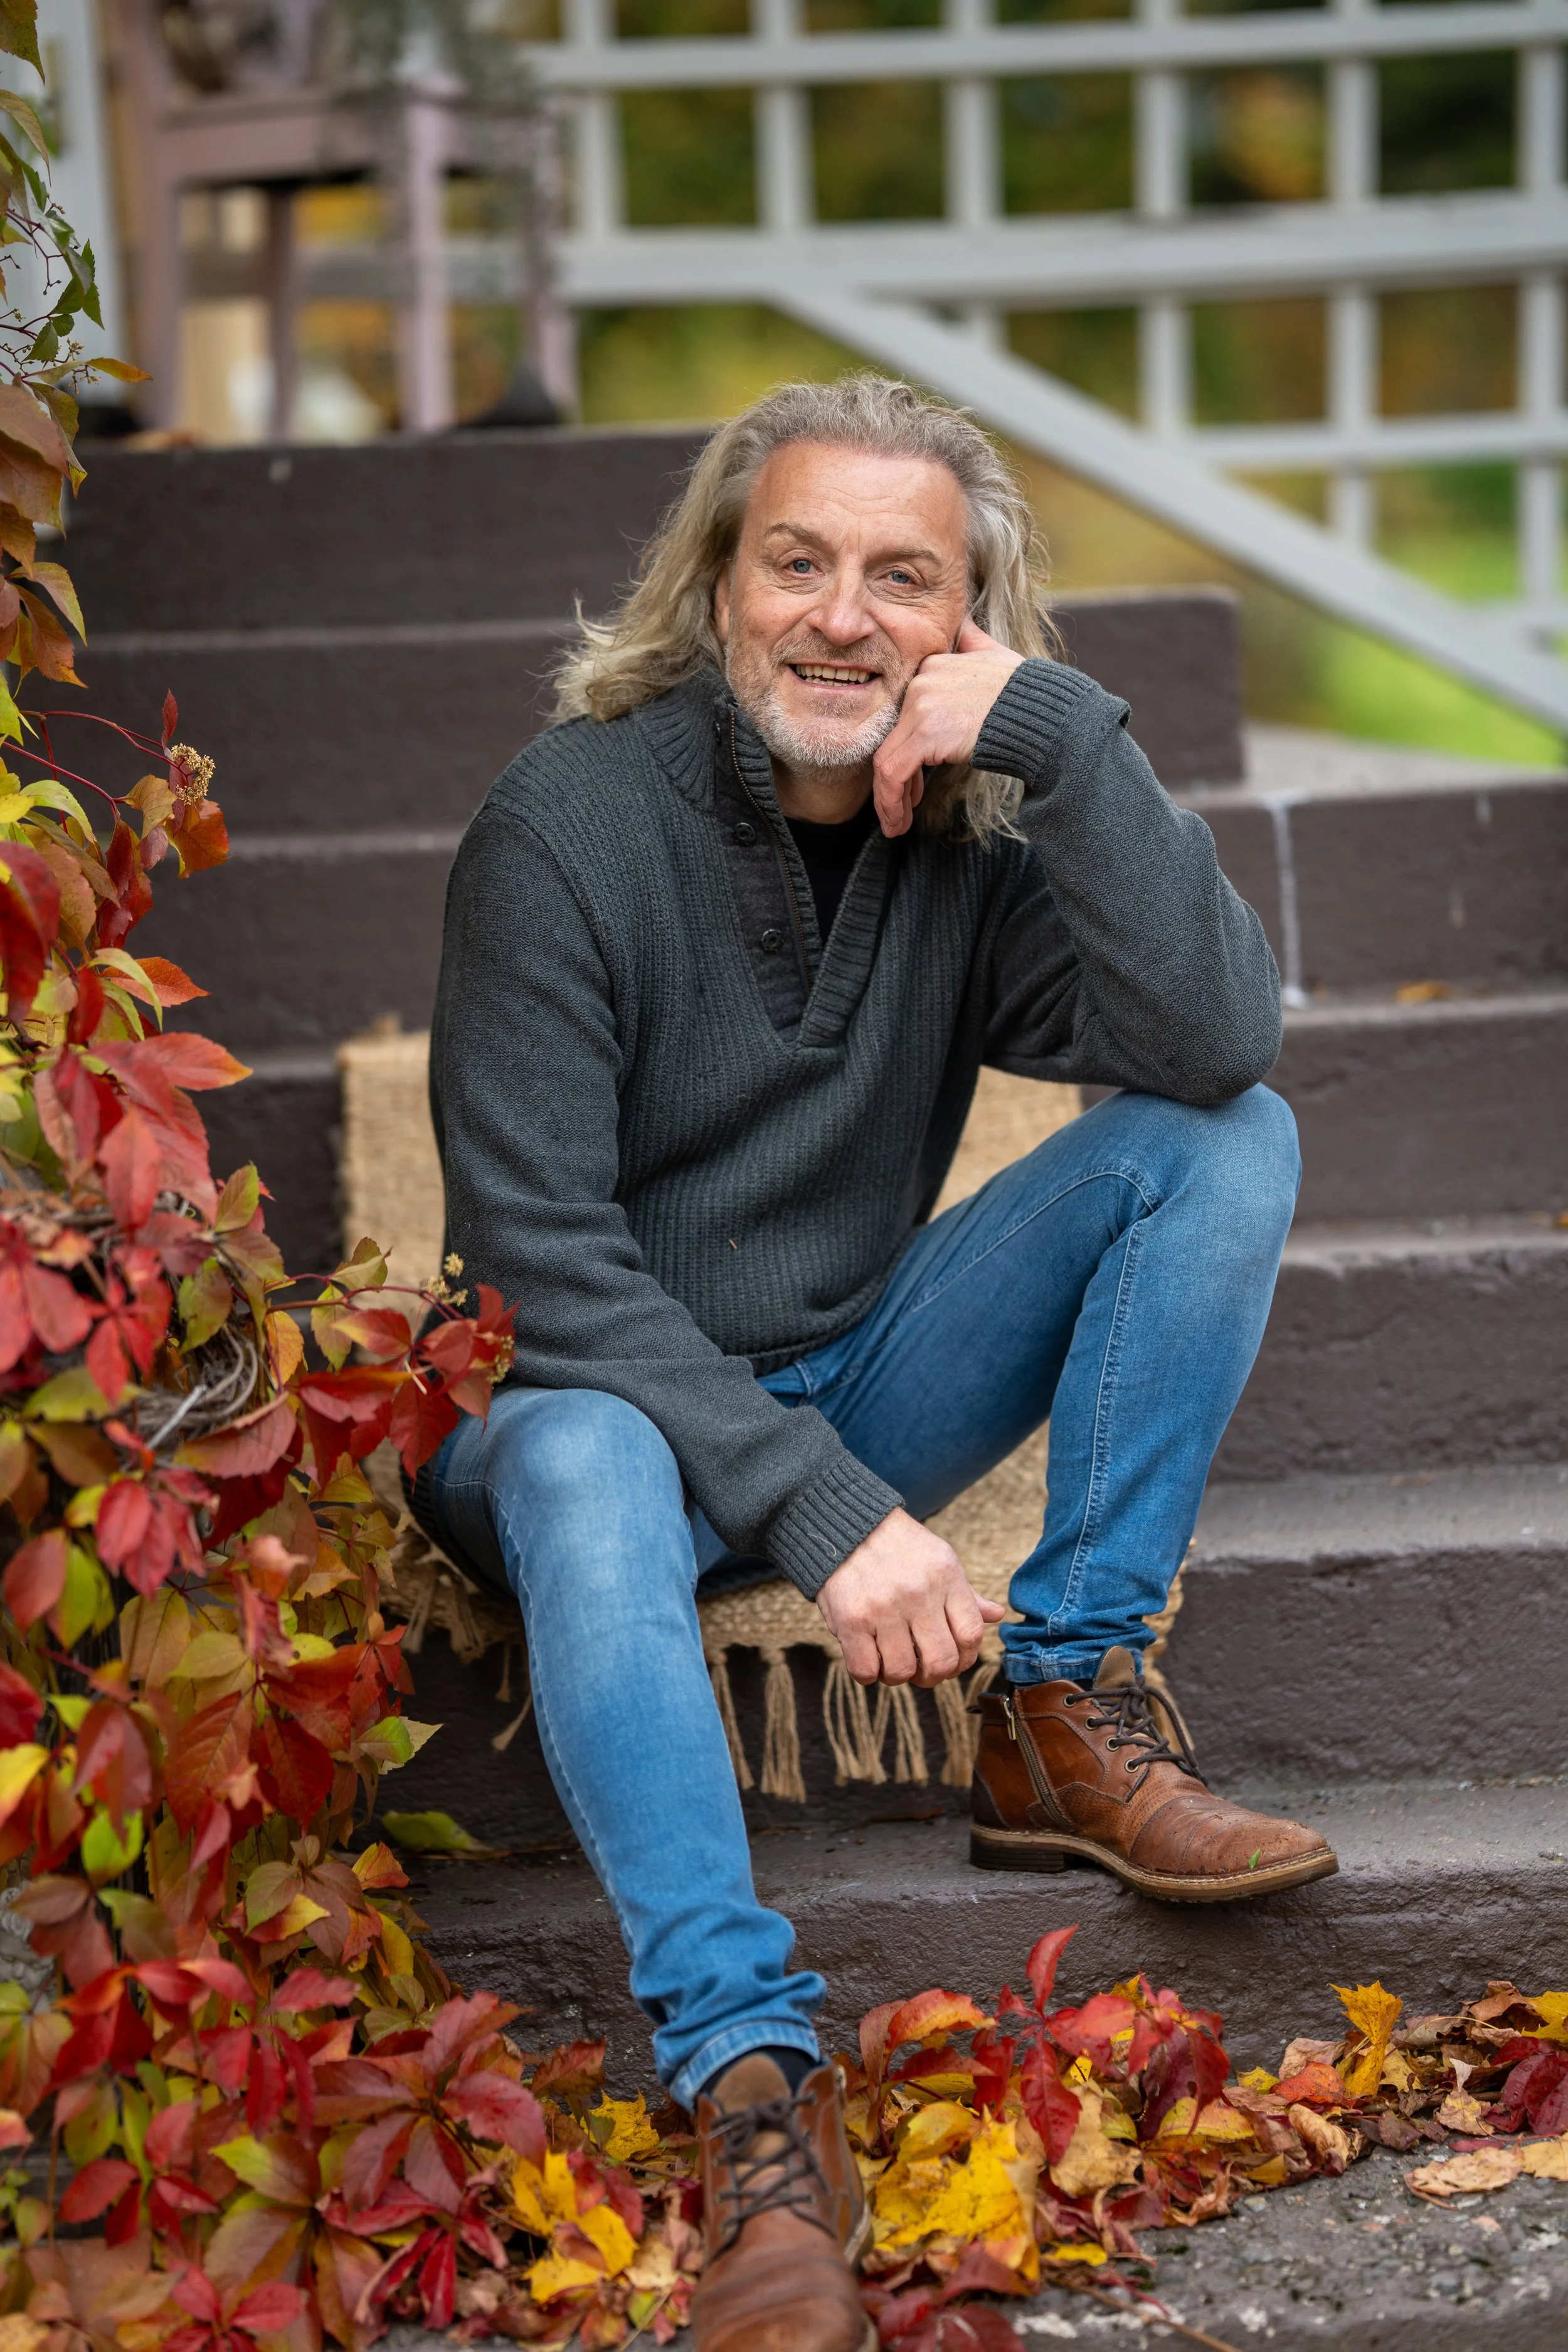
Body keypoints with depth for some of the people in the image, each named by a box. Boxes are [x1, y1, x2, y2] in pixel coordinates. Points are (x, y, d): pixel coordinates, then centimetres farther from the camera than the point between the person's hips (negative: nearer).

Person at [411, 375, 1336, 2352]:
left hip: (859, 1378, 5)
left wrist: (1059, 734, -28)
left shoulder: (980, 823, -4)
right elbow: (540, 1262, -20)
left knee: (1229, 1141, -11)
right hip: (602, 1389, -4)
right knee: (579, 1472, -40)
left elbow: (1219, 1042, -21)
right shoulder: (569, 823, -16)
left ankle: (1068, 1712, -13)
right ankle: (753, 2082, -46)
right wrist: (819, 1506, -28)